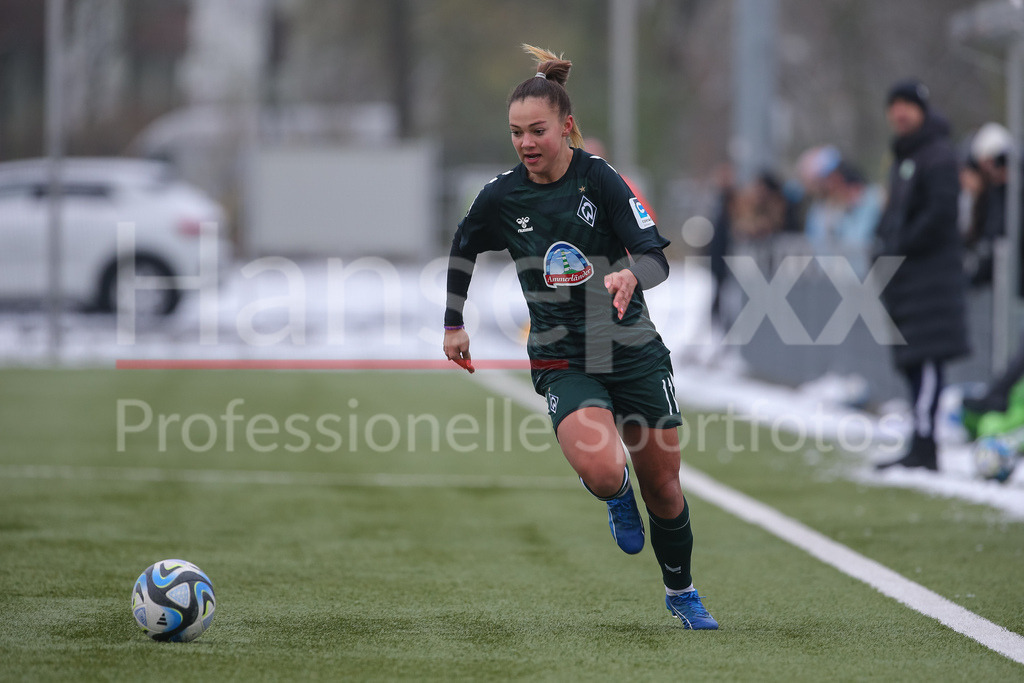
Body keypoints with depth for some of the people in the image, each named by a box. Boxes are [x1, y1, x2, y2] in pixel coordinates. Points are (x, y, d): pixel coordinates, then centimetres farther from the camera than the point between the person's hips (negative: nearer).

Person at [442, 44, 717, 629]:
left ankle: (681, 592, 36)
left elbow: (657, 257, -17)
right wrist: (453, 325, 21)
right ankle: (618, 497, 13)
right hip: (561, 359, 0)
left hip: (634, 350, 0)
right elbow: (463, 249, 18)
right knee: (603, 471, -26)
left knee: (663, 488, 8)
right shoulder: (501, 197, -3)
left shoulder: (601, 179, -10)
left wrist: (630, 276, -39)